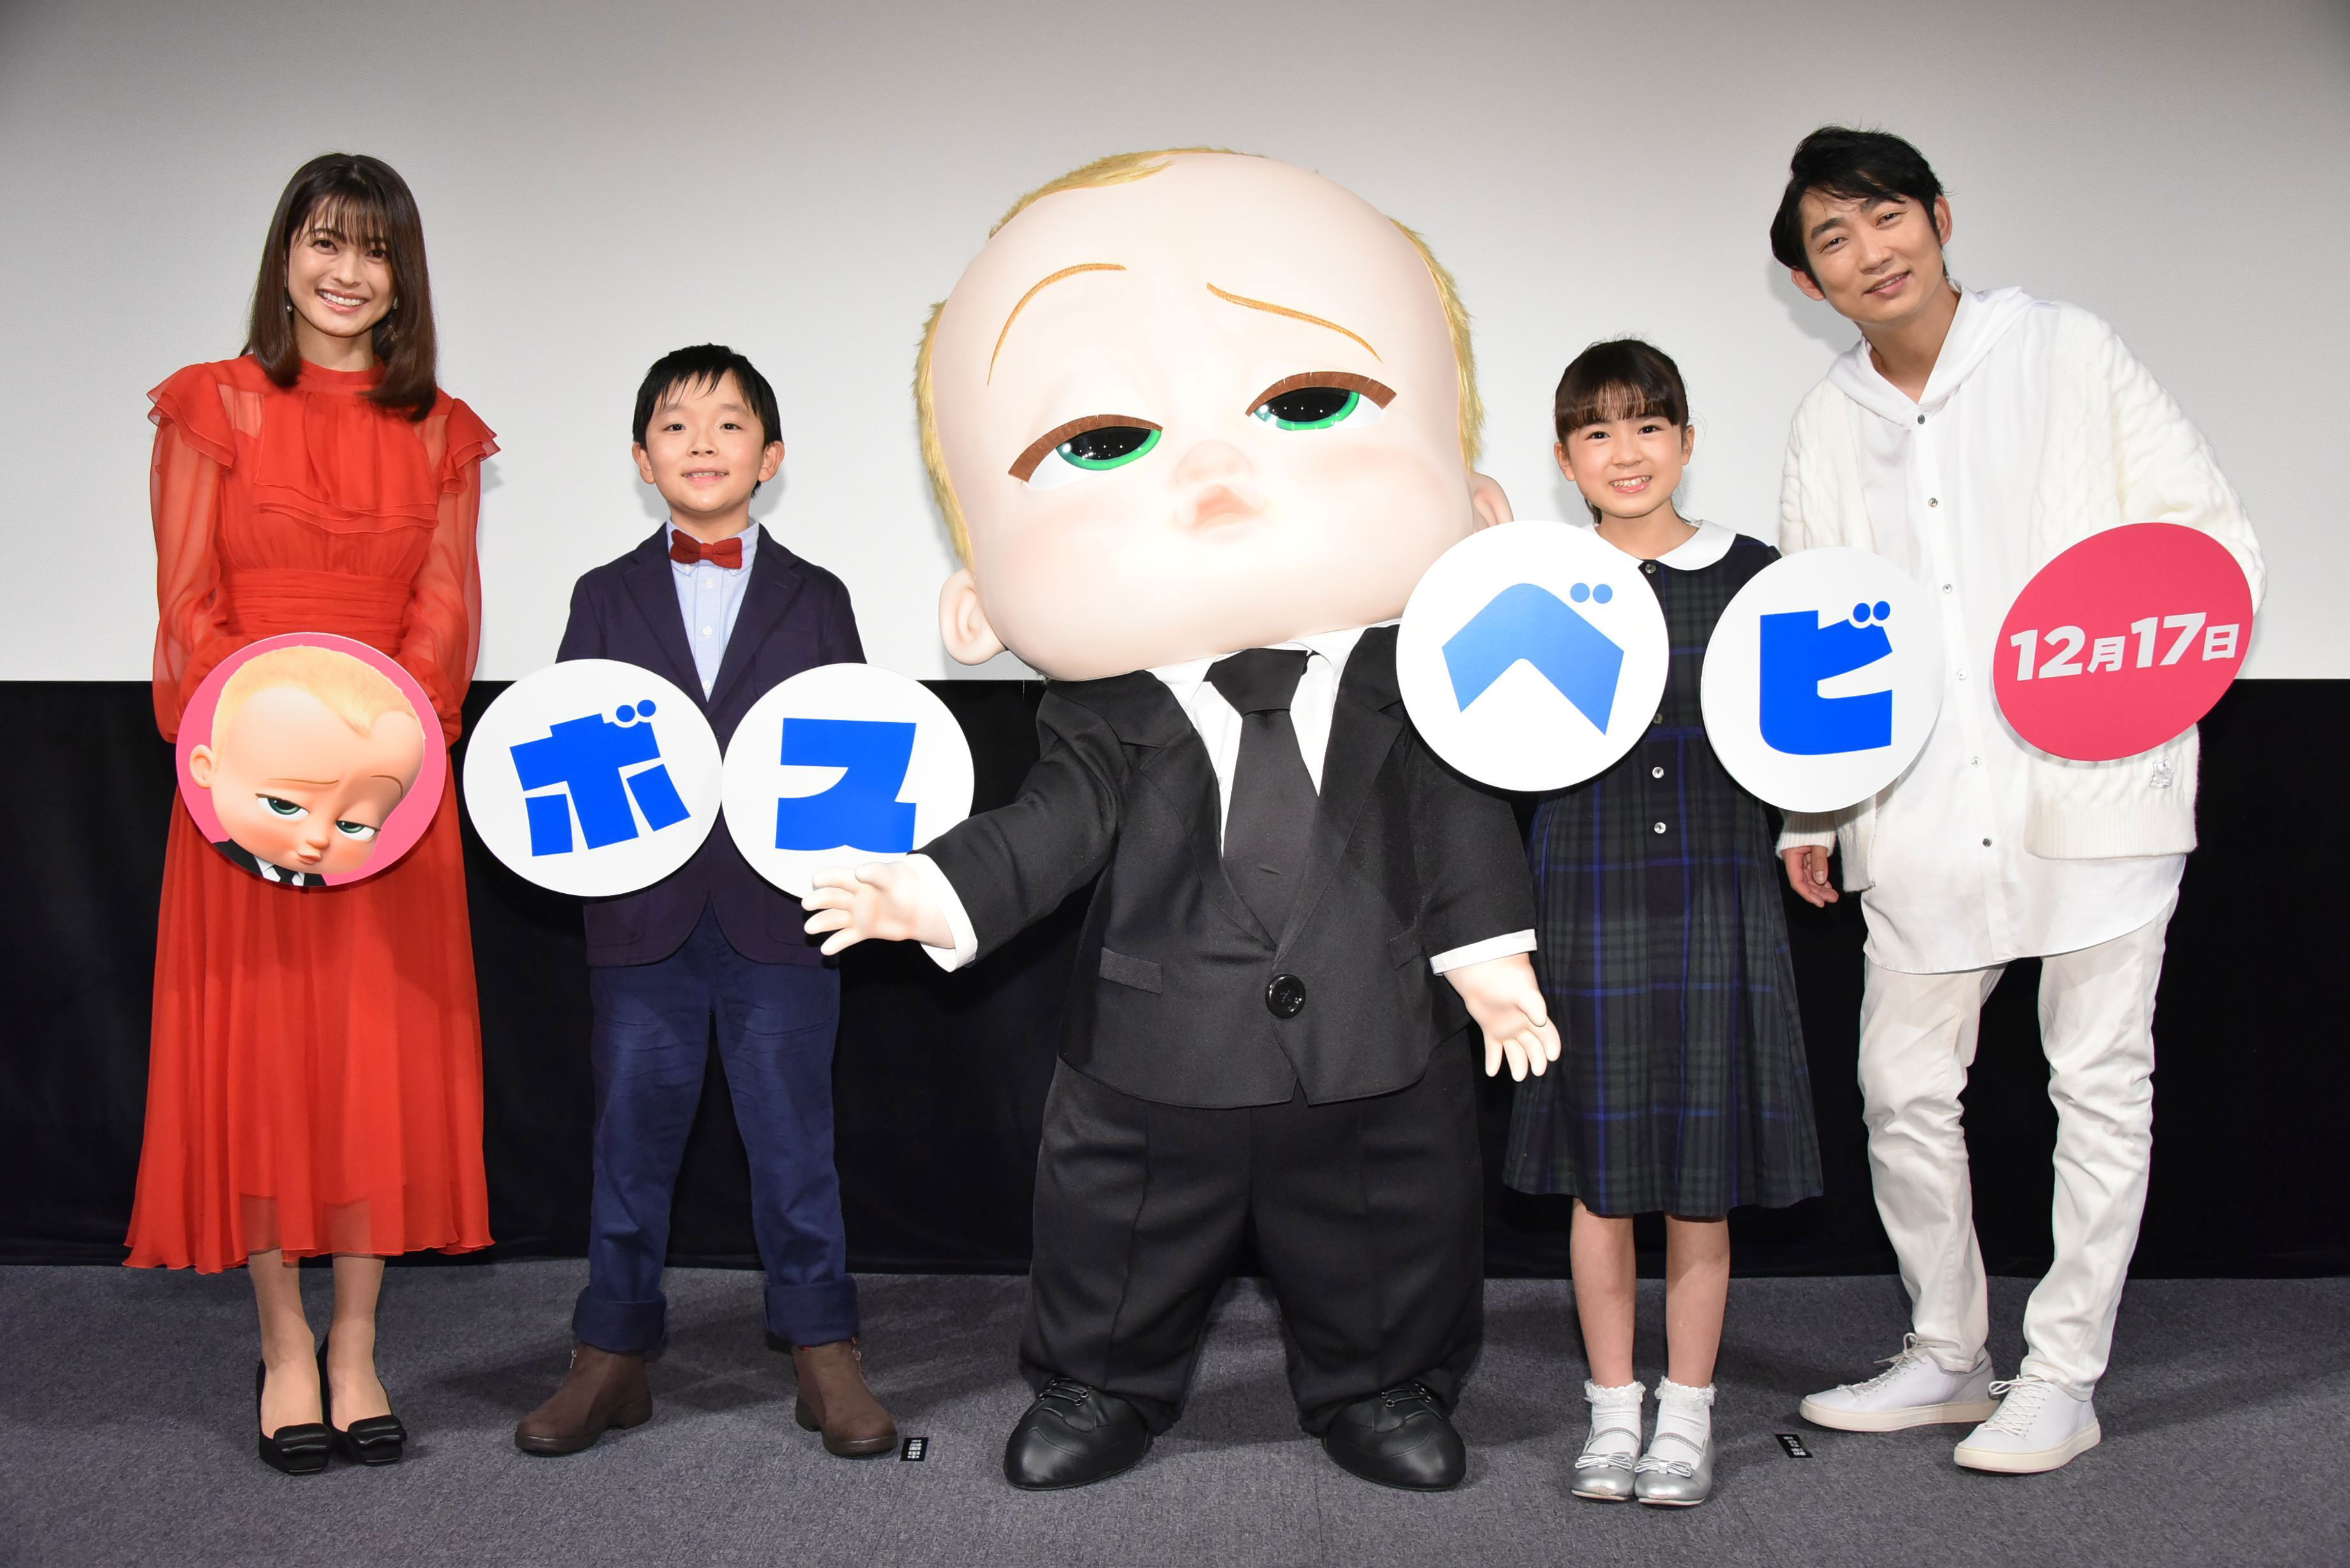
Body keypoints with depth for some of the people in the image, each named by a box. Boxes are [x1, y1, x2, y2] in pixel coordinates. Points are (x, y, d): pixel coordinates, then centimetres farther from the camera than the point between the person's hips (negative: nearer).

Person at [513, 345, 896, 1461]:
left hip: (780, 915, -1)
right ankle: (612, 1358, 21)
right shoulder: (606, 598, 11)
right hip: (644, 917, 1)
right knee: (631, 1140, 8)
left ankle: (824, 1358, 15)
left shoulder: (816, 600, 9)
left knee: (793, 1140, 4)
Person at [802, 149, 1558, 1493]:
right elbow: (1059, 822, -11)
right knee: (1123, 1232, 15)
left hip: (1375, 1042, 0)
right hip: (1159, 1045, 0)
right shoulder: (1108, 705, -8)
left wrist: (1489, 953, -4)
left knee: (1392, 1233, 15)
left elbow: (1459, 815, -1)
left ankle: (1381, 1391, 40)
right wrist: (933, 892, -24)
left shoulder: (1408, 676, -7)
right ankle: (1103, 1389, 39)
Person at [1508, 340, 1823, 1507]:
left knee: (1701, 1176, 6)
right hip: (1587, 898, 0)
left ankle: (1686, 1414, 21)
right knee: (1600, 1172, 6)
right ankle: (1613, 1408, 22)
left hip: (1716, 899, 0)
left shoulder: (1748, 575, 4)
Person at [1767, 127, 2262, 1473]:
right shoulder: (1829, 426, 10)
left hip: (2096, 790, -3)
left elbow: (2217, 533, 2)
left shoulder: (2069, 354, 0)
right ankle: (1948, 1357, 26)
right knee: (1905, 1086, 7)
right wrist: (1807, 810, 12)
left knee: (2100, 1082, 3)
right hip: (1923, 815, 4)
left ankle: (2062, 1380, 17)